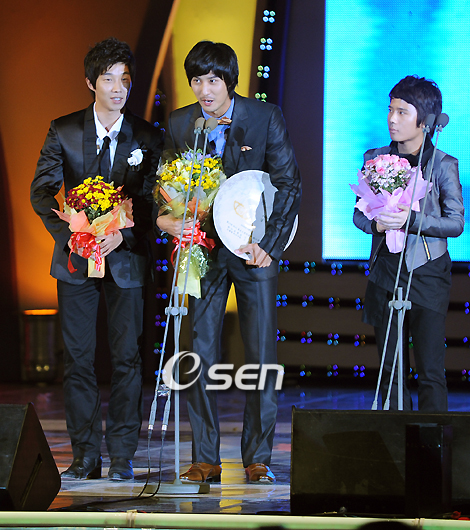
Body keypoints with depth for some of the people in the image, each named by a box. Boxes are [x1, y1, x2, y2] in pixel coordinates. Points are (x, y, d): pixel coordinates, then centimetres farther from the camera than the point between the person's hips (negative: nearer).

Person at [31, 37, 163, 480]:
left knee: (126, 357, -1)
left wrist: (123, 235, -19)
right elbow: (41, 191, -2)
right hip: (76, 260, 0)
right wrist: (70, 235, -17)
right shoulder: (63, 132, 2)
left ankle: (122, 455, 6)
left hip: (126, 258, 0)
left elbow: (151, 202, -1)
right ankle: (84, 456, 9)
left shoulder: (147, 138, 2)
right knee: (77, 359, 2)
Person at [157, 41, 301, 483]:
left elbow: (289, 185, -5)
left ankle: (258, 458, 7)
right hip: (203, 247, 2)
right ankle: (205, 459, 6)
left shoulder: (265, 118, -7)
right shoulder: (179, 124, 1)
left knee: (261, 354, -1)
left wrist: (269, 244, -13)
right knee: (201, 354, 0)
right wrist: (164, 218, -12)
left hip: (255, 246, -2)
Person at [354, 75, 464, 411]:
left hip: (427, 274, -4)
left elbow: (456, 223, -6)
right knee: (391, 369, 6)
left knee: (431, 370, -7)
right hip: (385, 273, 4)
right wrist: (377, 223, -13)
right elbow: (359, 214, 10)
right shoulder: (375, 159, 8)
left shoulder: (443, 165, -3)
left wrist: (411, 220, -20)